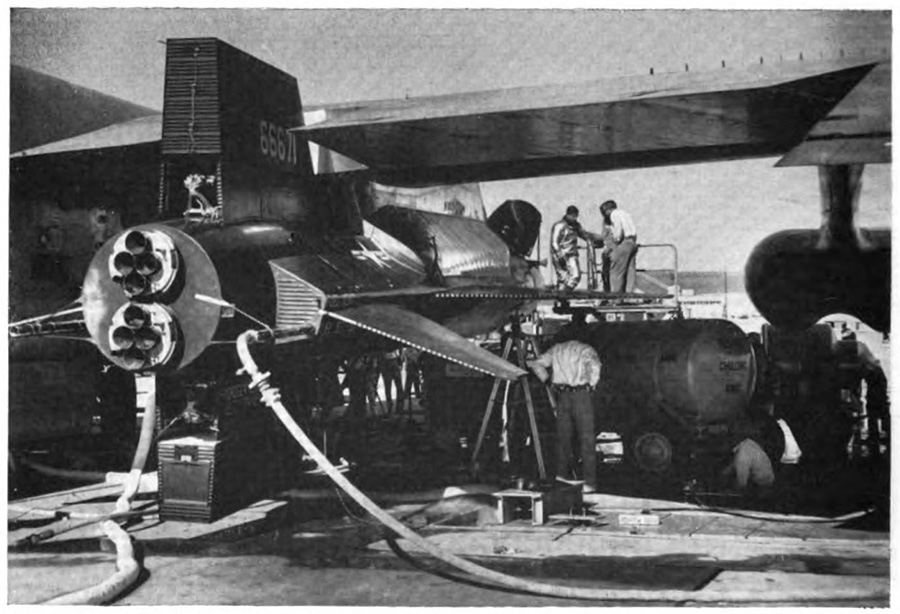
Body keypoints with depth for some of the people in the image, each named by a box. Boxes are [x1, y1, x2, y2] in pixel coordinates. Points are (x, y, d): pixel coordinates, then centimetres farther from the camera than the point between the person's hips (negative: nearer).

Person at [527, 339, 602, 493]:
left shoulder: (556, 349, 19)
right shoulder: (586, 349, 9)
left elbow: (536, 364, 8)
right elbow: (594, 365, -12)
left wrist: (547, 380, 18)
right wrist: (591, 385, -1)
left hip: (562, 395, 3)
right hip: (581, 394, -3)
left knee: (563, 436, 12)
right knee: (586, 439, -1)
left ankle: (561, 476, 8)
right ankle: (589, 482, -3)